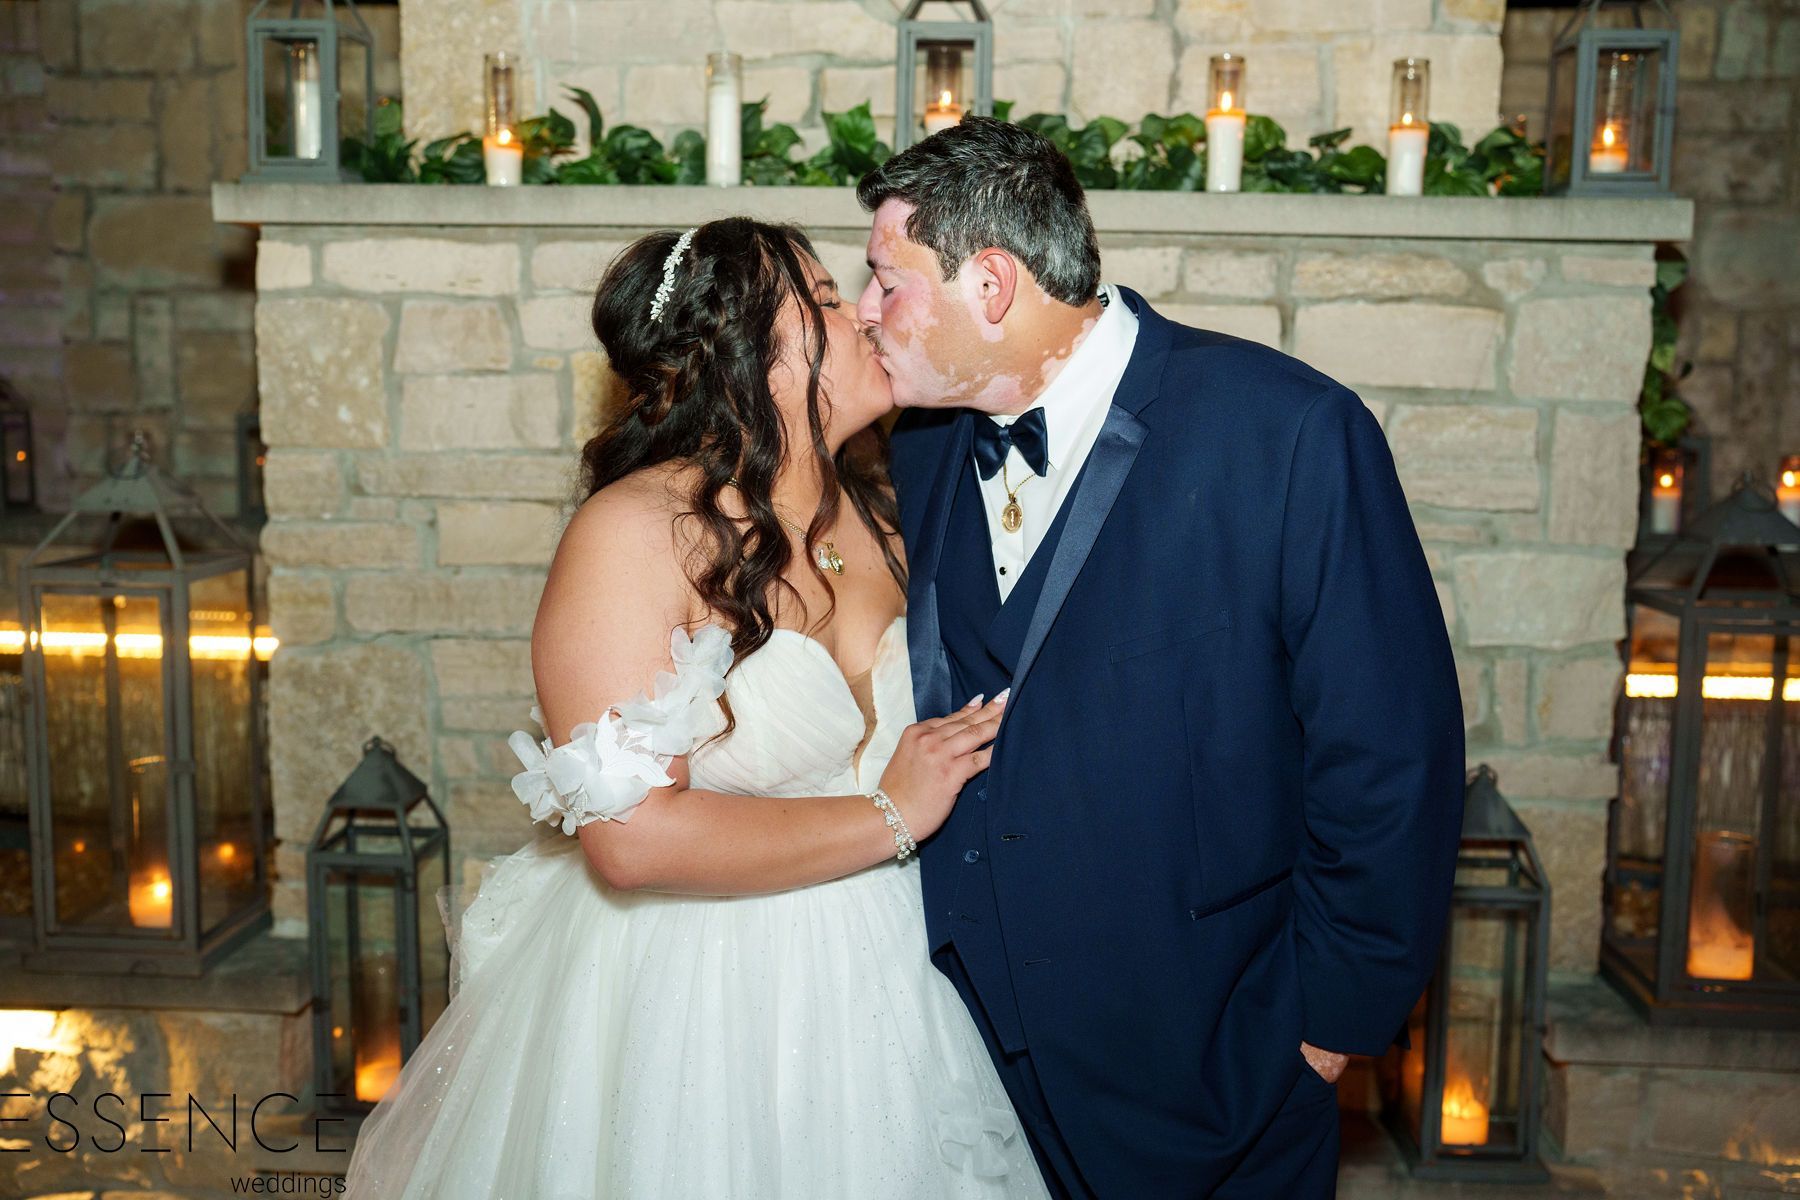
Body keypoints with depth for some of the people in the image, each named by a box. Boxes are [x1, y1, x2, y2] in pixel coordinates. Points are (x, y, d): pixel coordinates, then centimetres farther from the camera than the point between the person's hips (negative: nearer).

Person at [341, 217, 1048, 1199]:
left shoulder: (875, 515, 2)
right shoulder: (635, 532, -19)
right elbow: (633, 836, -25)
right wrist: (887, 815, -18)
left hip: (870, 979, 6)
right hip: (684, 998, -6)